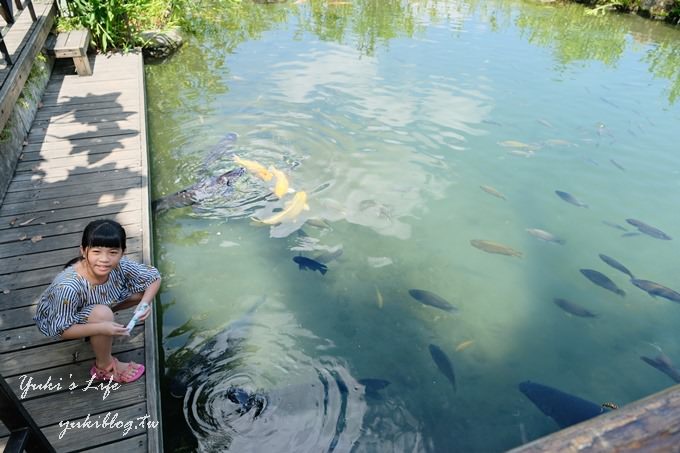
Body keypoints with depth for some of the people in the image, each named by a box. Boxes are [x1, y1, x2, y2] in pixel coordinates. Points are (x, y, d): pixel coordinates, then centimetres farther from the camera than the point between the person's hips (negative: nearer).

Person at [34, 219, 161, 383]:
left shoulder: (120, 266, -29)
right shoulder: (69, 287, -40)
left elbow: (154, 277, -14)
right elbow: (62, 330, -29)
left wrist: (145, 303, -30)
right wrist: (101, 328, -39)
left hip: (94, 305, 5)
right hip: (56, 318, -5)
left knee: (142, 290, -9)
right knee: (102, 314, -34)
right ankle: (104, 367, -7)